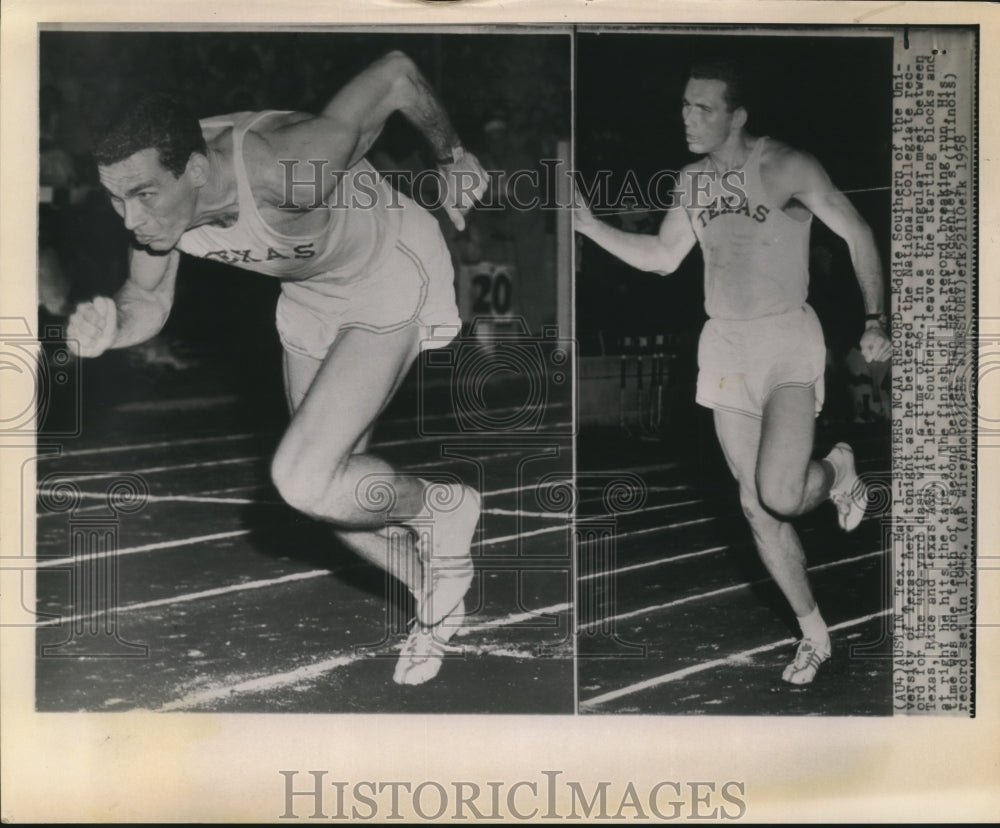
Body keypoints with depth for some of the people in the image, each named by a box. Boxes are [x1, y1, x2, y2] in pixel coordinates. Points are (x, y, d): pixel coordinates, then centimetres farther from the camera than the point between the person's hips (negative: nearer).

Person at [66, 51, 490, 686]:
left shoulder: (285, 172, -41)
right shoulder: (156, 193, -22)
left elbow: (396, 74, -29)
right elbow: (150, 301, -4)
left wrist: (452, 157, -10)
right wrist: (111, 329, -27)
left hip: (390, 277, -7)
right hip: (310, 295, 7)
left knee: (305, 480, -21)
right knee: (331, 489, 15)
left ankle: (443, 508, 8)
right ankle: (437, 595, 39)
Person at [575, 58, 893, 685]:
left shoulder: (784, 167, -11)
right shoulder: (692, 180, 8)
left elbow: (857, 233, -6)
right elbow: (662, 258, 18)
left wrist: (876, 321, -12)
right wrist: (589, 224, 9)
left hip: (787, 340, -6)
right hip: (724, 345, 6)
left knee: (780, 496, -22)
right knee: (757, 507, 6)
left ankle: (839, 470, 15)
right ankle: (815, 634, 21)